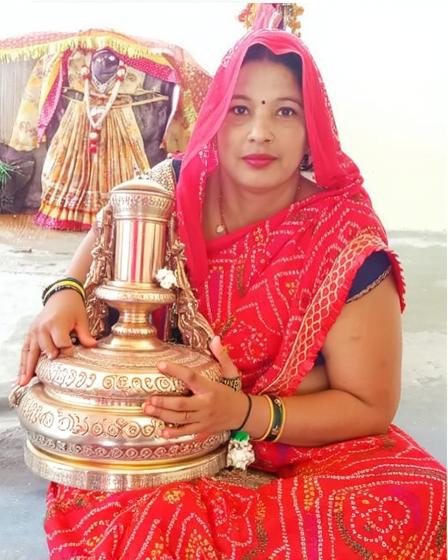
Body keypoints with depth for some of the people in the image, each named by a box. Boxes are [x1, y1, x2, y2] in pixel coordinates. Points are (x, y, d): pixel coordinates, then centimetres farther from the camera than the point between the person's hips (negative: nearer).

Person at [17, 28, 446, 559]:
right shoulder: (182, 185, -9)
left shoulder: (348, 247, -19)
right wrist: (66, 292, -12)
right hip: (172, 433, 2)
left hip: (304, 451, 0)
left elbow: (371, 408, -12)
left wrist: (243, 412, -27)